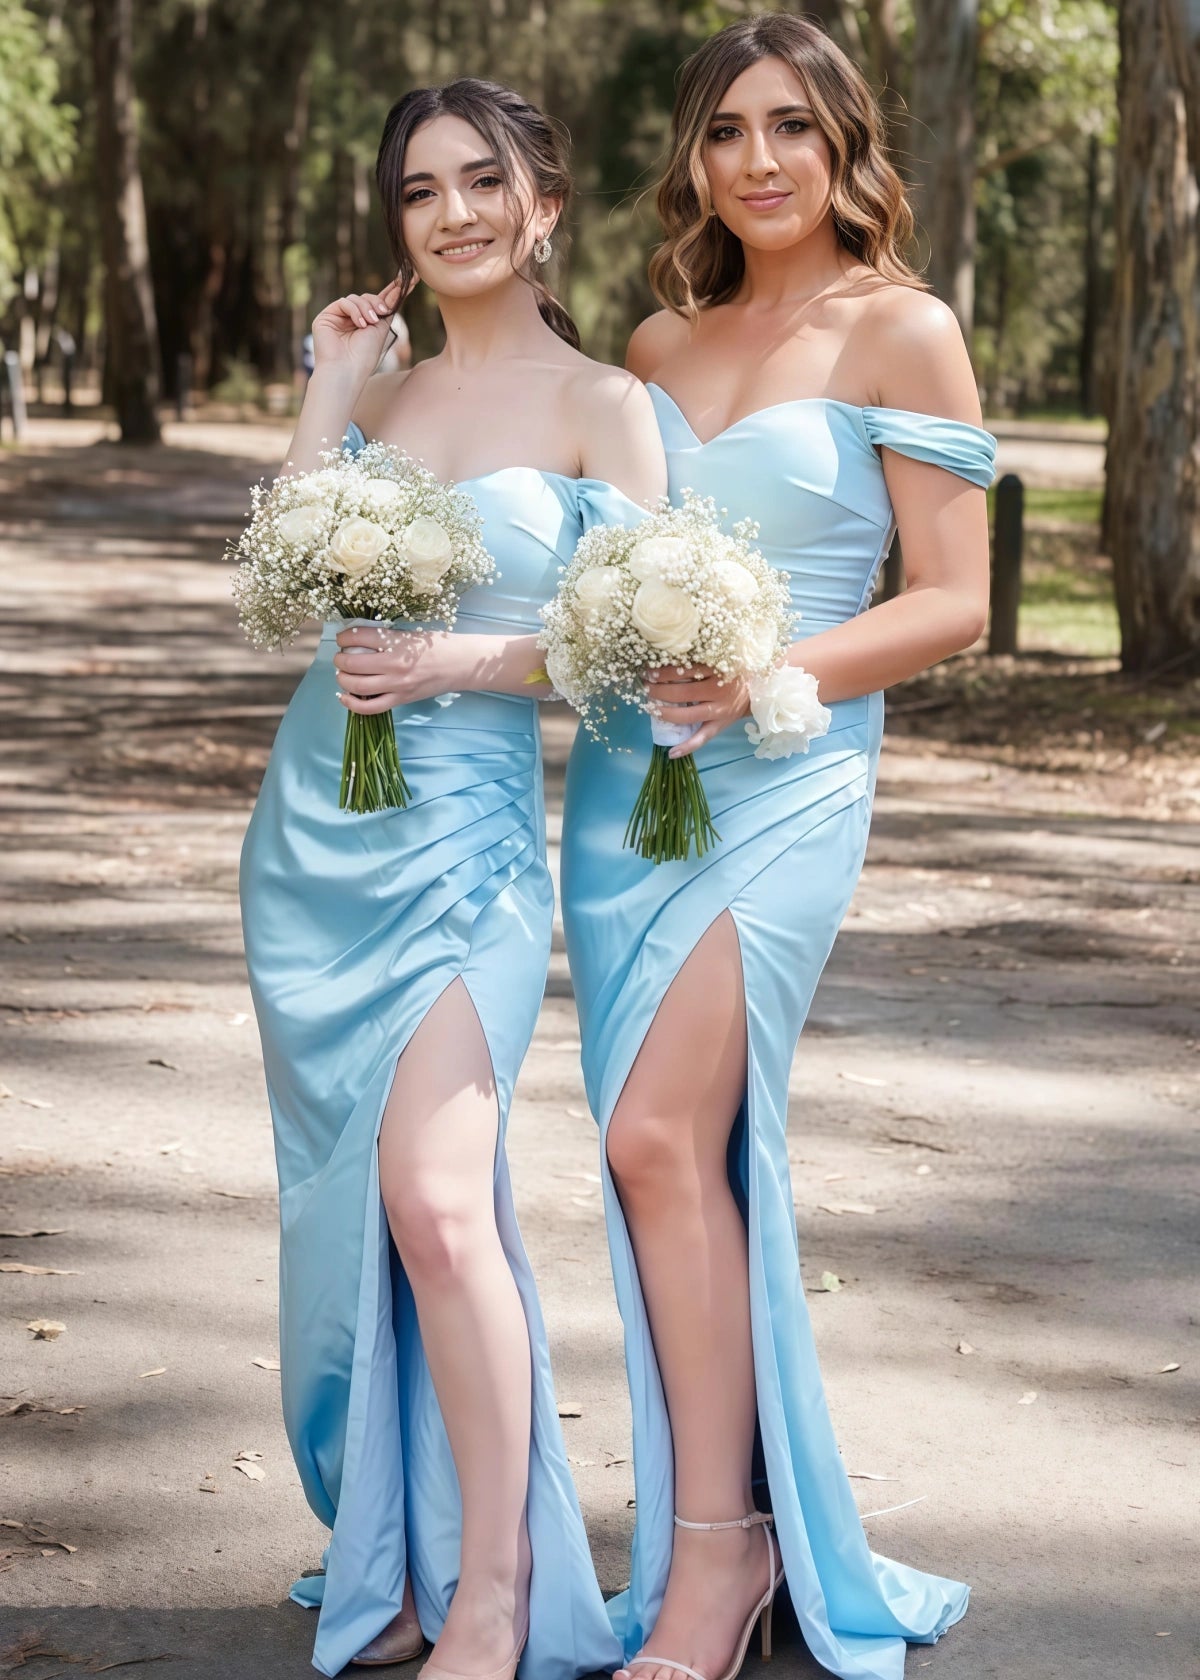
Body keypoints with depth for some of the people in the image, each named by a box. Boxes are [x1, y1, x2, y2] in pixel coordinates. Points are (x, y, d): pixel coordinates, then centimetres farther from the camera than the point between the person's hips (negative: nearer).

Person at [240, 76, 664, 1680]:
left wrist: (464, 661, -16)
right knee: (346, 1194, 8)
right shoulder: (387, 389, 13)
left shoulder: (602, 404, 0)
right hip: (319, 818, 5)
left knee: (433, 1197, -16)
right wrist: (330, 388, 1)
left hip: (464, 829, -5)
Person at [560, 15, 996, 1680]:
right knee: (685, 1156, 5)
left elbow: (951, 602, -5)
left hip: (784, 781, -5)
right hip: (623, 775, 6)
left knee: (662, 1131, -17)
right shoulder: (658, 343, 14)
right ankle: (740, 1530, 17)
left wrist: (772, 672, -18)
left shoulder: (904, 332, -2)